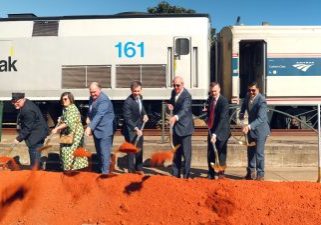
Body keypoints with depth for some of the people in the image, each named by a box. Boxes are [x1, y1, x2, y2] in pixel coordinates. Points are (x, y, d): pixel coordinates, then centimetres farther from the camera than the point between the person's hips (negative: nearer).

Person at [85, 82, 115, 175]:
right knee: (99, 151, 18)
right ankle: (101, 169, 30)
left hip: (105, 130, -9)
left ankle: (105, 172, -3)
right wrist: (89, 117, 5)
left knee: (104, 151, -9)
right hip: (96, 129, 9)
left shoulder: (103, 100, -21)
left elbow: (99, 115, -30)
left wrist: (90, 127, -37)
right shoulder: (92, 98, 8)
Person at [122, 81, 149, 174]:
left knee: (139, 149, 18)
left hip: (139, 128, 8)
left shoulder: (140, 97, -2)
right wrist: (136, 129, -33)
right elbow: (127, 119, -26)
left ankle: (139, 168, 34)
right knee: (132, 151, 0)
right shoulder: (128, 102, -25)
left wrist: (144, 114, -1)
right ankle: (131, 171, 13)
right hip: (130, 130, -8)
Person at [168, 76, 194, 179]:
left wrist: (176, 117, -53)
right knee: (176, 152, 15)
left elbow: (184, 109, -34)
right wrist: (170, 105, -2)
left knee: (186, 153, -1)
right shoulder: (173, 92, 5)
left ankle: (186, 175, 8)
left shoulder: (186, 96, -19)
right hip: (176, 127, 8)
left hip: (184, 127, -8)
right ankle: (175, 174, 24)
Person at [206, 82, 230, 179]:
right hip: (211, 129, 6)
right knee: (210, 153, 8)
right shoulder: (210, 99, 4)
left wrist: (215, 134, -30)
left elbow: (222, 119, -25)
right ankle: (211, 173, 19)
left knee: (220, 153, 1)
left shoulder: (223, 101, -18)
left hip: (221, 130, -6)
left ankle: (220, 173, 14)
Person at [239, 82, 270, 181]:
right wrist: (241, 113, 6)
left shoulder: (261, 101, -25)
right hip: (250, 129, 7)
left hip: (260, 130, -7)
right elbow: (244, 104, 23)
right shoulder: (247, 96, -2)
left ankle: (260, 174, 7)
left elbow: (260, 118, -34)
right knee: (250, 152, 15)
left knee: (259, 153, -5)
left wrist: (249, 126, -46)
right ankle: (251, 172, 28)